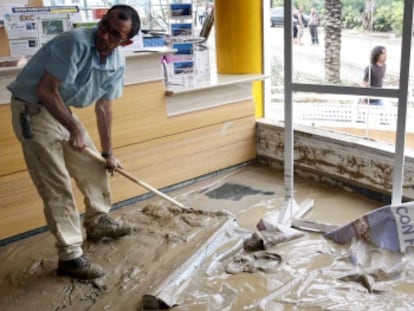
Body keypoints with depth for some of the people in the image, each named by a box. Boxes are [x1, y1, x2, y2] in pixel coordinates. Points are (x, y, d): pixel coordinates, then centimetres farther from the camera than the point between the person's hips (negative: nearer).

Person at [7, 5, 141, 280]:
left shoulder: (117, 64, -3)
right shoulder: (76, 43, -28)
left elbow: (103, 107, 7)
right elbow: (46, 90, -27)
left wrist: (108, 152, 12)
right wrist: (75, 129, -21)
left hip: (62, 110, 8)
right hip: (32, 110, -8)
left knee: (94, 167, 16)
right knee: (57, 187, -7)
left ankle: (98, 222, 39)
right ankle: (70, 257, 5)